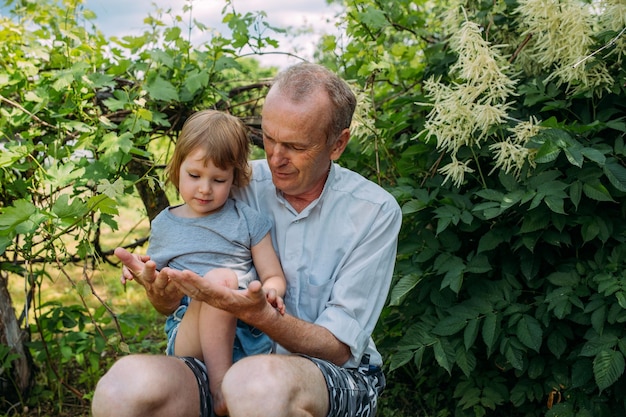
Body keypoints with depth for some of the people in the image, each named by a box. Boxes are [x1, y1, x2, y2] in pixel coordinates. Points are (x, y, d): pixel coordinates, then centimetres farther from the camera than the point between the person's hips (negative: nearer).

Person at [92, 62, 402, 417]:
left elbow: (340, 347, -10)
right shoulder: (240, 189, 1)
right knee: (124, 384, -27)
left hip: (339, 378, -3)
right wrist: (163, 296, -18)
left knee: (258, 382, -39)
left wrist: (258, 314, -27)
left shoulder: (375, 211, -7)